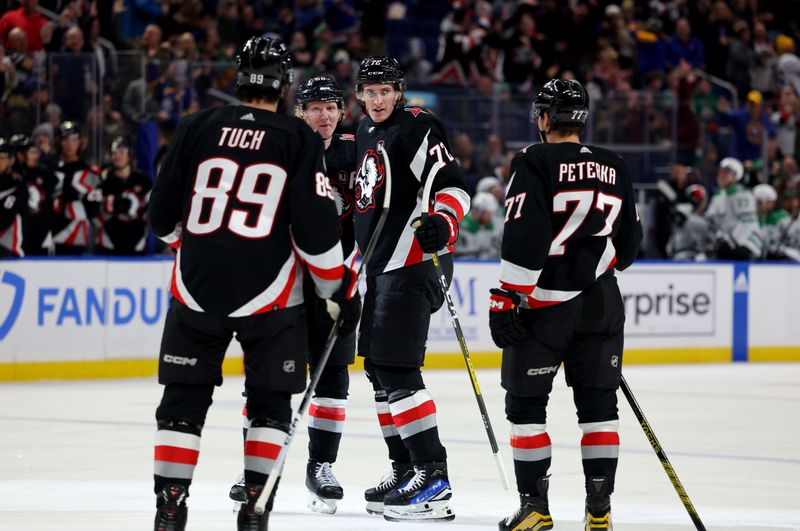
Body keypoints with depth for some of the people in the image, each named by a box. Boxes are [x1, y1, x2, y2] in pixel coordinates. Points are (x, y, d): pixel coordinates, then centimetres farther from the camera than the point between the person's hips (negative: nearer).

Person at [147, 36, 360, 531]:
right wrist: (341, 289, 6)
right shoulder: (299, 140, -4)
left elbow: (163, 216, 8)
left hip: (197, 286, 2)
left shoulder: (198, 128, 2)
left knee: (184, 397, 11)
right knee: (270, 401, 12)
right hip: (269, 295, -1)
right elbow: (317, 228, -7)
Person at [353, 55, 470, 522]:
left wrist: (442, 222, -37)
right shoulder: (366, 134, 18)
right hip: (382, 265, 10)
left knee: (396, 369, -15)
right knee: (377, 367, 13)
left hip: (414, 262, -10)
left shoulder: (417, 126, -10)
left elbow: (453, 184, -19)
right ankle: (405, 469, 22)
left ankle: (433, 475, -16)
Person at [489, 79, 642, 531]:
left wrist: (505, 298, -14)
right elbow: (629, 242, 15)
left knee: (526, 403, 4)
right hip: (601, 303, 5)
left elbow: (525, 237, -17)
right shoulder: (615, 168, 8)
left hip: (544, 304, -5)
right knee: (599, 403, 10)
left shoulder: (535, 162, -9)